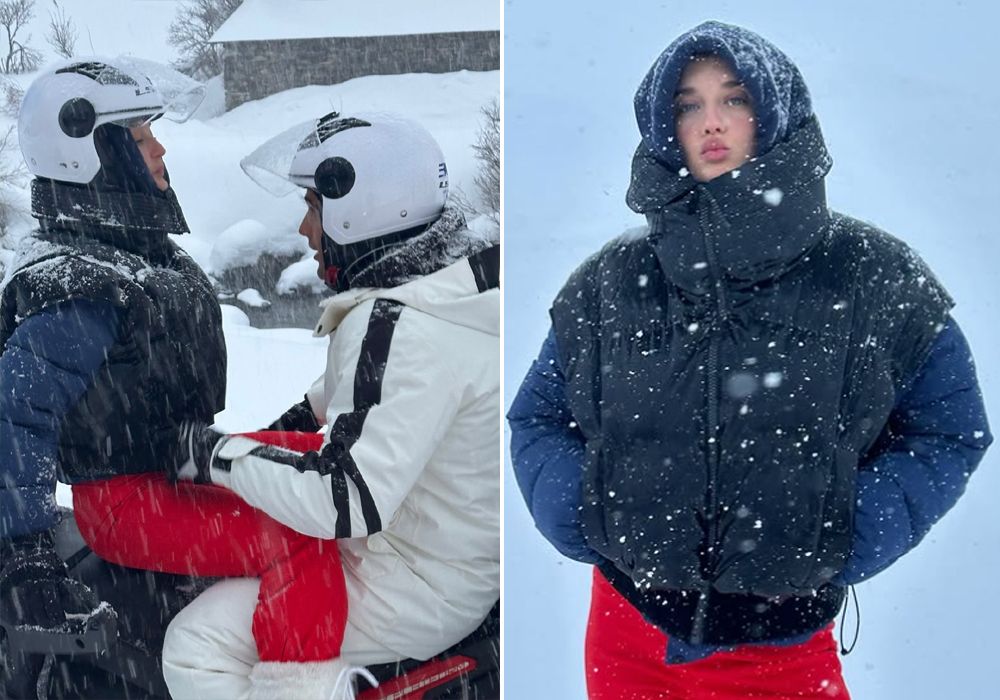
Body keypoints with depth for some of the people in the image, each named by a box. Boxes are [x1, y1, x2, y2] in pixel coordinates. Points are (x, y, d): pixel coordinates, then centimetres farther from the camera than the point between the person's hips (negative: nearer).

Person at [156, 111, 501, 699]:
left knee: (195, 649, -5)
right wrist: (302, 415, 15)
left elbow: (345, 500, -32)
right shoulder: (458, 275, -1)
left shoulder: (403, 329, -30)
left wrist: (218, 454, -21)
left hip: (420, 589, -9)